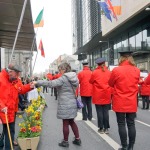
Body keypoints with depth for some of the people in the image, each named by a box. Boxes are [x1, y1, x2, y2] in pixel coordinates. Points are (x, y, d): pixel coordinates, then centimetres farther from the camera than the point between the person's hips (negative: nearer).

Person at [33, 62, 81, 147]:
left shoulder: (63, 78, -15)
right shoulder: (73, 77, 8)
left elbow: (51, 83, -24)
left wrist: (37, 82, -22)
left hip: (65, 105, -8)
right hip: (72, 103, 8)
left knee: (65, 123, 3)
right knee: (72, 122, 18)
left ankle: (65, 141, 14)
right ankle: (77, 139, 22)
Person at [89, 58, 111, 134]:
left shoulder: (95, 72, -7)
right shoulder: (108, 72, 1)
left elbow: (91, 81, 6)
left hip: (98, 95, -2)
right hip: (106, 95, 2)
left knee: (99, 111, 3)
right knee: (106, 111, 7)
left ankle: (101, 128, 7)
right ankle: (106, 128, 11)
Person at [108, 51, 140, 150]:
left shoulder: (116, 70, -12)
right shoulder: (137, 71, -1)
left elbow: (111, 84, 3)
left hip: (120, 103, -3)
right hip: (132, 103, 3)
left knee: (121, 124, 4)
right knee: (131, 124, 9)